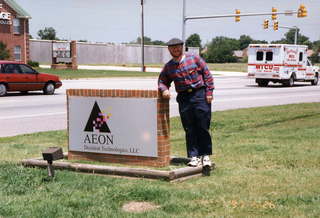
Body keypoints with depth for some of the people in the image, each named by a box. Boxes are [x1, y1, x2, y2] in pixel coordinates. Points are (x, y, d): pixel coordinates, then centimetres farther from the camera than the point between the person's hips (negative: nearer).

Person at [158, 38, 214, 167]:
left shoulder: (194, 59, 3)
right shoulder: (168, 67, 11)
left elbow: (207, 75, 3)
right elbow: (162, 81, 18)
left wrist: (209, 92, -4)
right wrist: (164, 89, -6)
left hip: (200, 95, -3)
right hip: (183, 98, 3)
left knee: (203, 128, -1)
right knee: (189, 130, 3)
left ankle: (205, 156, 8)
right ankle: (194, 157, 10)